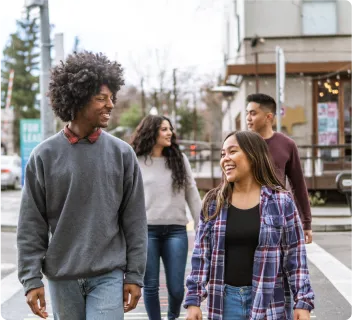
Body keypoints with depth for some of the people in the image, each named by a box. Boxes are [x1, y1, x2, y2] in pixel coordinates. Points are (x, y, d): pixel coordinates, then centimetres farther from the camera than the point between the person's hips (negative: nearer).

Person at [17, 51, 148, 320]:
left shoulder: (122, 153, 0)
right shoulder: (45, 156, -2)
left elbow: (135, 222, 2)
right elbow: (31, 225, 0)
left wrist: (135, 275, -1)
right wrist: (31, 279, -5)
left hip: (109, 276, 0)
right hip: (62, 277, 1)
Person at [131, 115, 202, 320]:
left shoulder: (180, 159, 8)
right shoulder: (136, 162, 2)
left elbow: (192, 195, 9)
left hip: (176, 230, 2)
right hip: (146, 230, -1)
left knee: (177, 287, 2)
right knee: (151, 286, 3)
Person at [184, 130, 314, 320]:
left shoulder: (281, 201, -1)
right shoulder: (214, 202, 5)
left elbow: (295, 256, -1)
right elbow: (201, 255, 5)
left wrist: (303, 303, -6)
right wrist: (193, 300, 0)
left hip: (268, 300, -2)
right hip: (226, 299, 2)